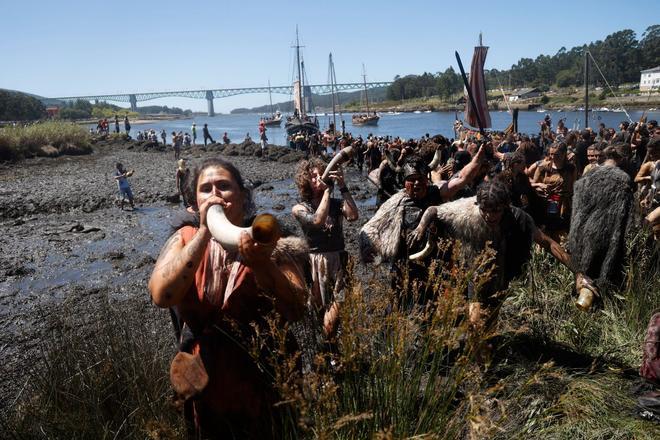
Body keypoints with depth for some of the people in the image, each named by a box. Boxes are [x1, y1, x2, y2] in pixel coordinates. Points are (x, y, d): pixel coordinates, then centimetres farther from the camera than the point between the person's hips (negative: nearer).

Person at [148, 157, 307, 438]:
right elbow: (161, 295, -25)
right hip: (209, 380, 1)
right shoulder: (185, 239, -7)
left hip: (266, 378, 0)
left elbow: (298, 308, -17)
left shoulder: (262, 239, -9)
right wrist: (204, 232, -25)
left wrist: (261, 264, -32)